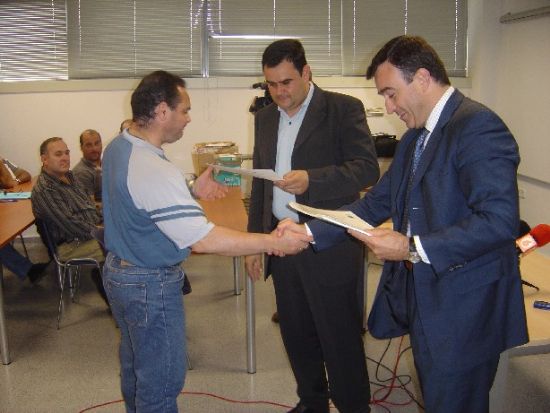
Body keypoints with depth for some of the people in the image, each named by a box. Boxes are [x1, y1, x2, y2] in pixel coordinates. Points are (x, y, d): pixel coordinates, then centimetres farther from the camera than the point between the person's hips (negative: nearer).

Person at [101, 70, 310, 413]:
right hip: (150, 285, -10)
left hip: (119, 270, 10)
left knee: (136, 366, 27)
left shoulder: (118, 147, 0)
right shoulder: (154, 170, -30)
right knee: (161, 383, 6)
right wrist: (274, 242, -27)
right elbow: (203, 239, -33)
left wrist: (192, 192, 4)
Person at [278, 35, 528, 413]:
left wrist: (412, 248, -25)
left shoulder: (478, 126, -18)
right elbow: (377, 202, 14)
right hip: (423, 302, 9)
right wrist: (310, 232, 5)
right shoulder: (415, 137, 13)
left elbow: (500, 220, -27)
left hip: (463, 309, -9)